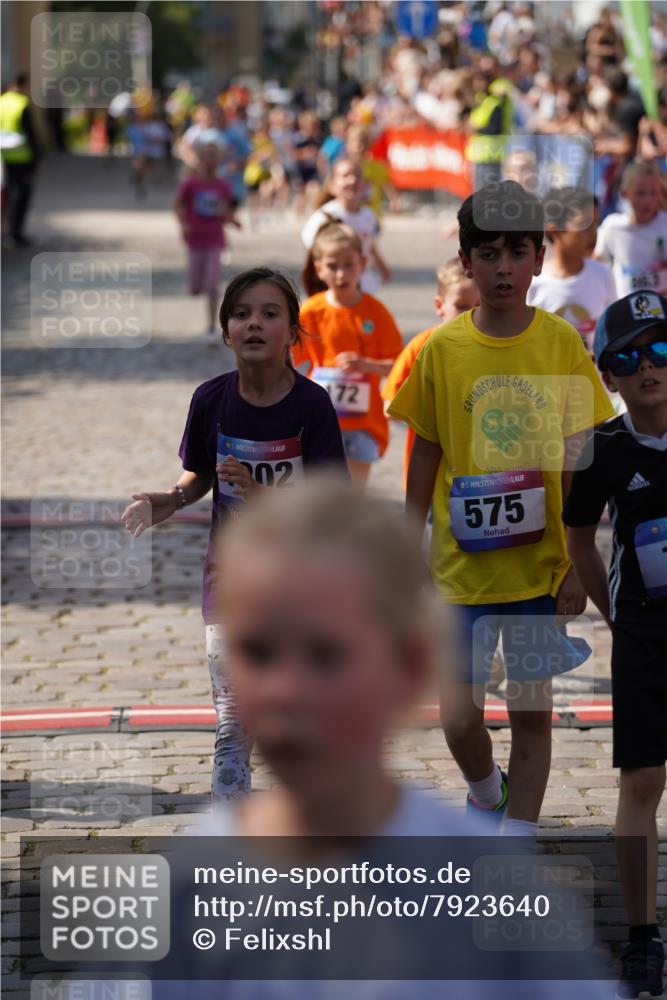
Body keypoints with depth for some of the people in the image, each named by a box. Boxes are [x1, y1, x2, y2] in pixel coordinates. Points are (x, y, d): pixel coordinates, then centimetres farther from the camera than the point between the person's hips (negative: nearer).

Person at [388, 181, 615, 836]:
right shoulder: (441, 349, -4)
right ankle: (486, 792, 32)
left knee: (532, 710, 5)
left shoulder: (562, 343, -4)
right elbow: (424, 460, 3)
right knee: (459, 718, 0)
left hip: (541, 565, 0)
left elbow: (578, 462, 0)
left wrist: (580, 562, -2)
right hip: (462, 566, 0)